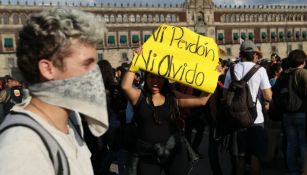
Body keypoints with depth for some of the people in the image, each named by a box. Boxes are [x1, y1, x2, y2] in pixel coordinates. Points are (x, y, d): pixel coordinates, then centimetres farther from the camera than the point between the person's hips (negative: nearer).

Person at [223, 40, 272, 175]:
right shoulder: (259, 69, -8)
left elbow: (225, 94, 5)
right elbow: (268, 96, -9)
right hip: (255, 118, -3)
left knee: (241, 154, 17)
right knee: (255, 154, 9)